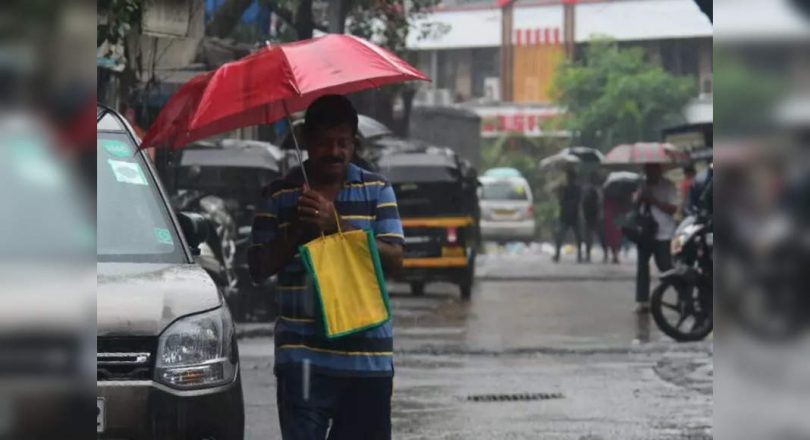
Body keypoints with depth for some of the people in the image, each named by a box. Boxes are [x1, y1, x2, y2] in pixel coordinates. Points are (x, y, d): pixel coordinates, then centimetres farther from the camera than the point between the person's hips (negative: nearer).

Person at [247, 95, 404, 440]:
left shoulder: (377, 190, 8)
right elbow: (259, 268, 5)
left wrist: (336, 224, -14)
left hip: (367, 352, 2)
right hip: (302, 351, -2)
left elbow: (393, 260, -3)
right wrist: (298, 228, -10)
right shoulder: (280, 196, 6)